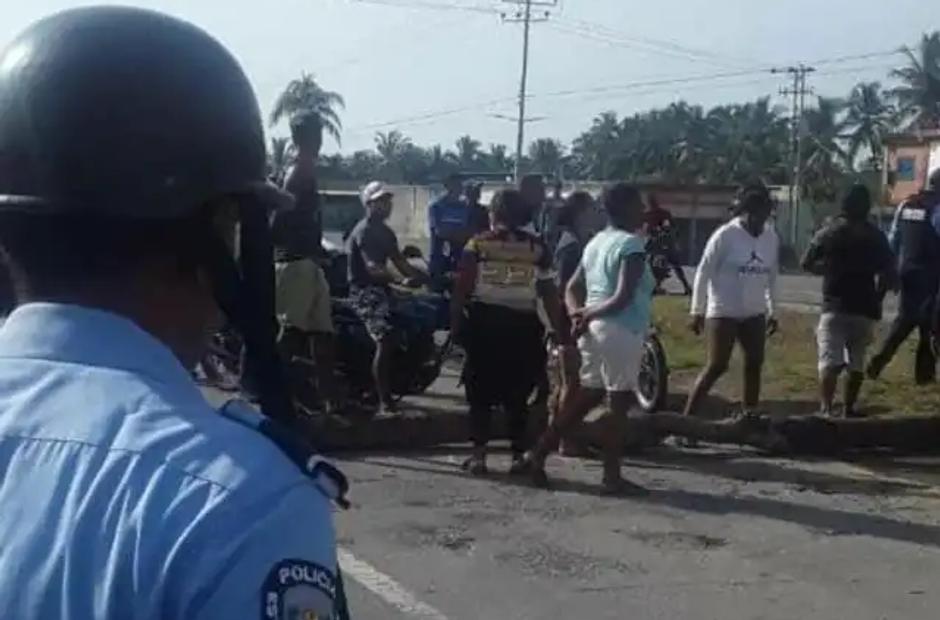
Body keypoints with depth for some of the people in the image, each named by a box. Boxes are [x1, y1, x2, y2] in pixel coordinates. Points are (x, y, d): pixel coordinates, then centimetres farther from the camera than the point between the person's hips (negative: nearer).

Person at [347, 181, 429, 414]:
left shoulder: (386, 232, 16)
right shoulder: (364, 230, -14)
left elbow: (400, 263, 14)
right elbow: (372, 267, -28)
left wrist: (430, 278, 0)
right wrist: (400, 280, -41)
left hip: (381, 287, 10)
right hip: (364, 290, -10)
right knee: (386, 340, -23)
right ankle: (385, 401, -22)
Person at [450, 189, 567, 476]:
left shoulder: (477, 244, 0)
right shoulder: (537, 248, 4)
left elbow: (461, 288, -6)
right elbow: (549, 294, 3)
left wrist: (456, 322, -1)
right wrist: (559, 331, 7)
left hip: (485, 322, -1)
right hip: (522, 325, 1)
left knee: (480, 392, 8)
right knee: (517, 395, 11)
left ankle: (479, 454, 5)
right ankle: (518, 455, 10)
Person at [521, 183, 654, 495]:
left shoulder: (596, 242, 17)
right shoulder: (632, 244, -10)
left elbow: (572, 288, 14)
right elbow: (623, 297, -20)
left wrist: (578, 314, -2)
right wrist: (590, 315, -10)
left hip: (595, 329, 9)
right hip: (620, 332, -9)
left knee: (584, 398, 17)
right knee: (619, 404, 0)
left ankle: (539, 453, 15)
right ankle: (612, 476, 5)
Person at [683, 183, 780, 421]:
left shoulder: (772, 237, 3)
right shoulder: (725, 235, -14)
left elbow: (772, 276, 13)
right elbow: (703, 273, -10)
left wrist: (772, 311, 13)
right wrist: (697, 311, -11)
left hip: (754, 314, 6)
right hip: (723, 313, -6)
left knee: (754, 365, 8)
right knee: (716, 367, -9)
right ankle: (687, 416, -4)